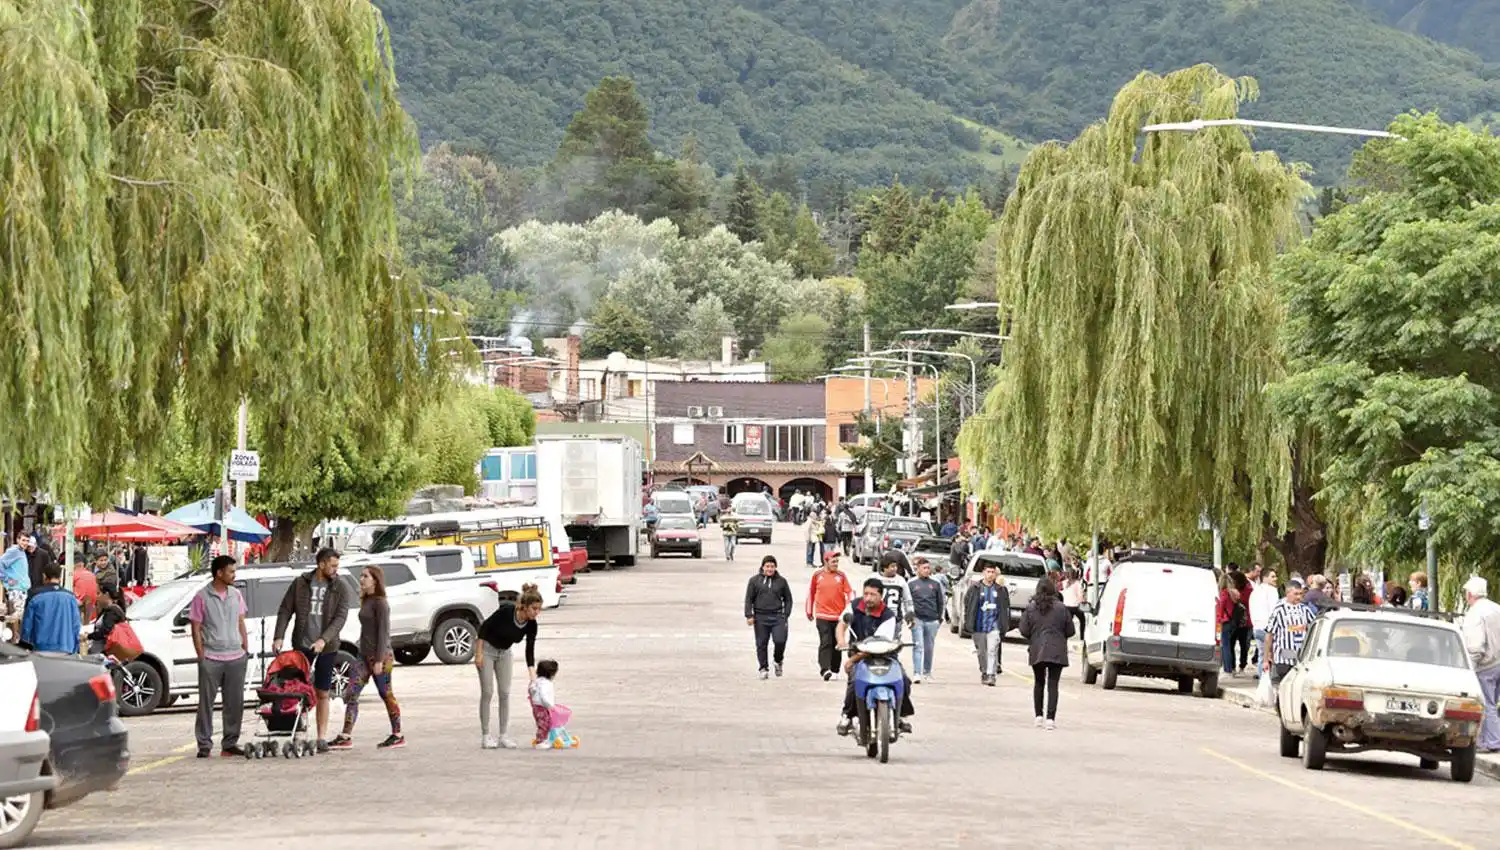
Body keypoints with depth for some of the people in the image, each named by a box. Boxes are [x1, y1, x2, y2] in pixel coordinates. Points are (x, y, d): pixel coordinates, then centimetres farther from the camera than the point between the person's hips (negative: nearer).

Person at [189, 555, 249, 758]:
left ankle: (230, 743, 14)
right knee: (206, 702, 1)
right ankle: (204, 745, 6)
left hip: (236, 658, 5)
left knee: (235, 703, 6)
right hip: (211, 659, -5)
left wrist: (246, 649, 11)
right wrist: (201, 656, -9)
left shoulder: (235, 595, 11)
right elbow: (196, 628, -4)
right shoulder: (202, 597, -5)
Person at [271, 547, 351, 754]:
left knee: (322, 694, 4)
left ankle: (322, 737, 8)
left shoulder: (339, 589, 0)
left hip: (326, 647, 0)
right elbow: (285, 611, 3)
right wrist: (278, 637, -9)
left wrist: (324, 639, -22)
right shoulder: (300, 584, 0)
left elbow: (340, 617, -9)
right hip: (302, 644, 0)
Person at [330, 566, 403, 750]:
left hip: (379, 657, -9)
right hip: (365, 656, 9)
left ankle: (397, 736, 12)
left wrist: (380, 660, -20)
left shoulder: (380, 603, -12)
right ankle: (345, 737, -5)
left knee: (386, 695, 1)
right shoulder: (366, 601, 15)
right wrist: (367, 657, 18)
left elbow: (383, 631, -16)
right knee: (351, 694, -1)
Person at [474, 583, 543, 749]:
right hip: (487, 648, -5)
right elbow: (484, 626, -21)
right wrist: (478, 653, -20)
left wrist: (532, 675, -19)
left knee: (505, 693, 0)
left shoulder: (531, 625, -16)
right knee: (487, 692, -7)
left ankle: (503, 736, 4)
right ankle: (485, 737, -2)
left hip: (504, 652, 5)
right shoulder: (506, 610, -31)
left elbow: (530, 651, -11)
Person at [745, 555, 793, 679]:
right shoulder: (755, 580, 5)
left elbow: (788, 599, 14)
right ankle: (764, 668, 13)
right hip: (760, 617, 0)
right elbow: (749, 599, 5)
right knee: (761, 644, 2)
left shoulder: (781, 581, 9)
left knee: (780, 641, -12)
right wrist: (749, 615, -3)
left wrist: (786, 615, 4)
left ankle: (778, 662, 15)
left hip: (777, 617, 0)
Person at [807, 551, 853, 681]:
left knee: (837, 644, 7)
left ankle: (834, 670, 17)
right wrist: (809, 611, 18)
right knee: (826, 643, -14)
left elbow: (849, 592, 4)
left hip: (839, 616, 2)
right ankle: (825, 669, -21)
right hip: (823, 616, -2)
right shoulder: (817, 575, 4)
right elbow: (811, 593, 14)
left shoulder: (841, 575, 5)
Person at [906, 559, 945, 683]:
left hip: (932, 620, 3)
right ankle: (916, 673, -14)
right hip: (917, 620, -3)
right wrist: (910, 616, -4)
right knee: (918, 646, -11)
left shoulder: (936, 583, 10)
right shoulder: (911, 584, 4)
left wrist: (939, 617, 9)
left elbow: (941, 601, 15)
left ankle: (927, 672, 20)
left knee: (929, 647, 9)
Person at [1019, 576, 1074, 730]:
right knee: (1053, 684, -2)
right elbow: (1070, 631, 0)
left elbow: (1024, 630, -4)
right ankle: (1050, 718, -10)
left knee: (1039, 683, 17)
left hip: (1036, 651, 1)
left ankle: (1039, 716, 18)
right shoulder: (1061, 608, -4)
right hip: (1057, 652, -1)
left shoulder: (1030, 608, -3)